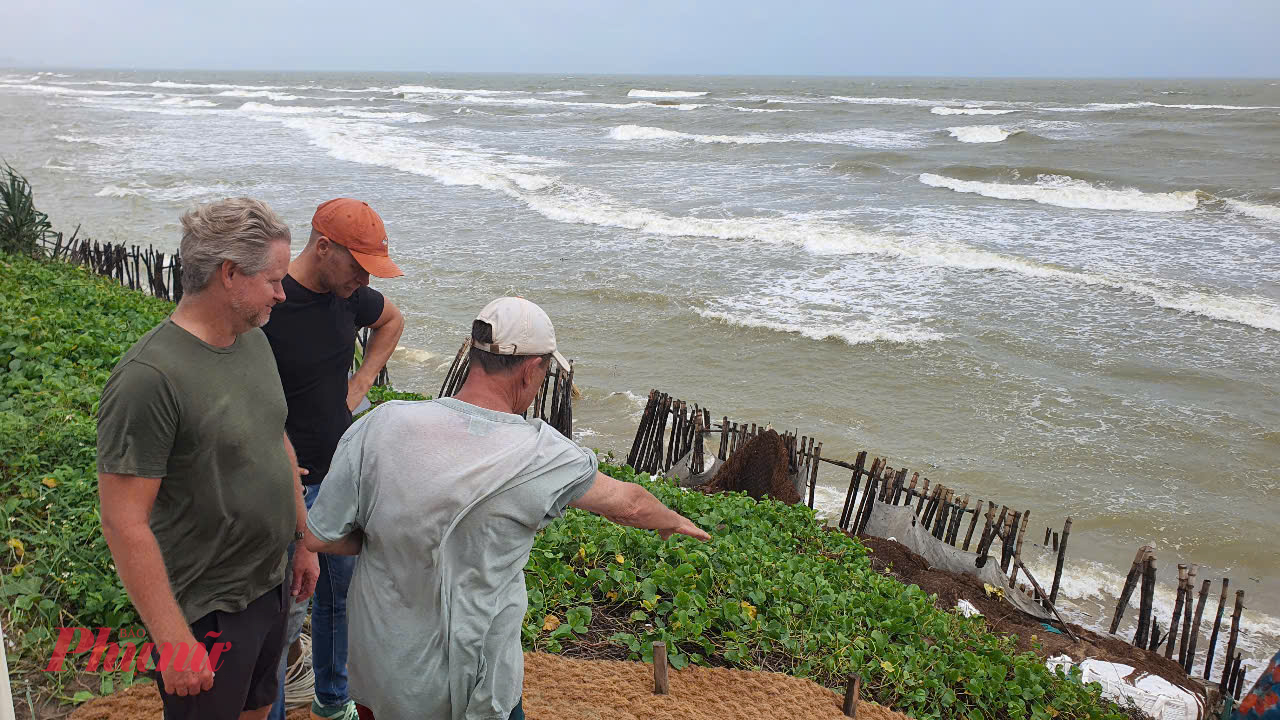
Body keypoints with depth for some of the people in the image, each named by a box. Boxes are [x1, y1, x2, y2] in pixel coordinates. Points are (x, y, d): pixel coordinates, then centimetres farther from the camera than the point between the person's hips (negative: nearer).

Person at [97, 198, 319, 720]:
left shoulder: (254, 340, 1)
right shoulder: (149, 377, -26)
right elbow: (124, 523, -25)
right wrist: (173, 640, -22)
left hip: (271, 585, 8)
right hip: (206, 613, -7)